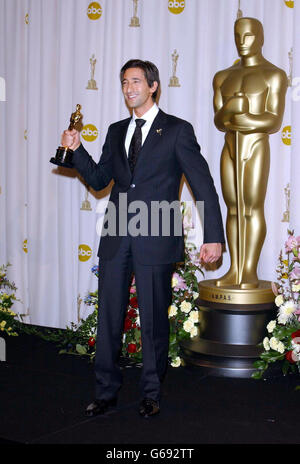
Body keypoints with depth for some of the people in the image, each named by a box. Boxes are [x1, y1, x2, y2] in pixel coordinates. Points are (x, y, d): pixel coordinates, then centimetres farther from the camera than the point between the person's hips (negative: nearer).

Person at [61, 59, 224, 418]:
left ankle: (151, 394, 21)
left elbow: (204, 185, -3)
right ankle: (106, 392, 19)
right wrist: (76, 149, 1)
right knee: (108, 317, 7)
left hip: (155, 240, -4)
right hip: (116, 239, 5)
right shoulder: (116, 131, 15)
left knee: (154, 320, 5)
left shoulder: (177, 131, -1)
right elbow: (99, 180, 16)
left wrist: (213, 236, -9)